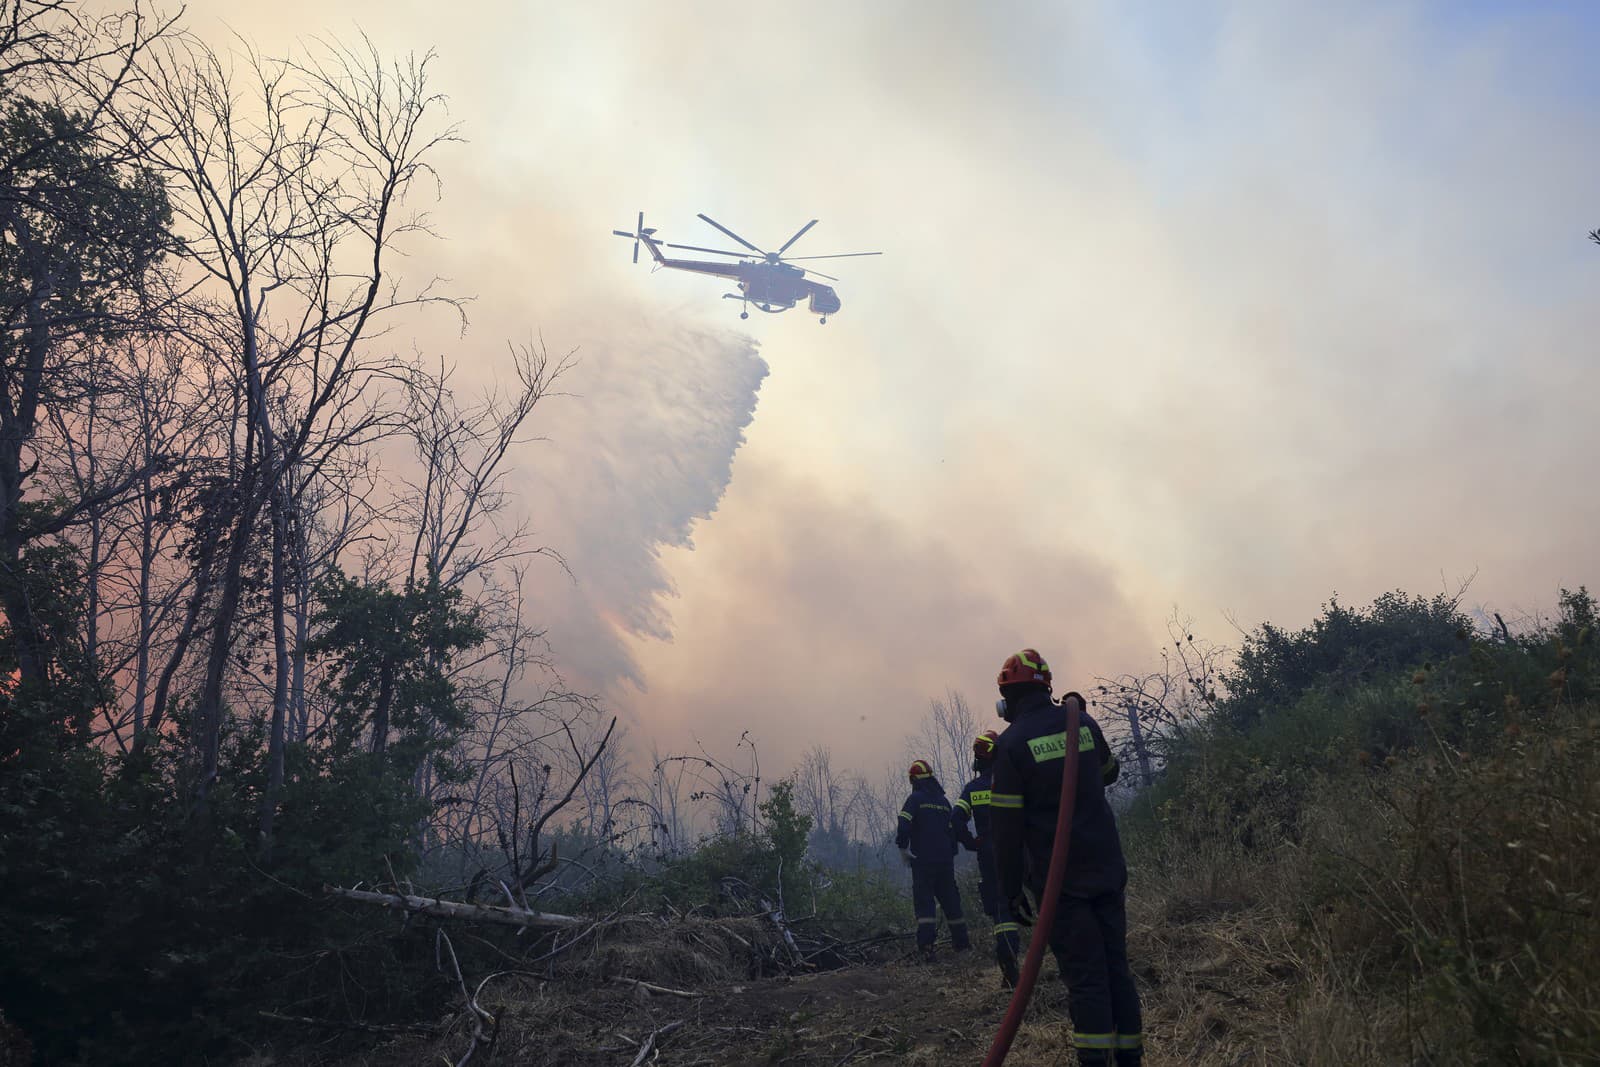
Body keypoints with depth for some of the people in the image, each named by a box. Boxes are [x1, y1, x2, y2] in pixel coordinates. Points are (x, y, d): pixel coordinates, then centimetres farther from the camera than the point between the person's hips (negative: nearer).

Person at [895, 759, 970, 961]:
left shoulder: (915, 799, -6)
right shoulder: (944, 801, 12)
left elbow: (904, 824, -19)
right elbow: (953, 829, 16)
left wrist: (903, 847, -9)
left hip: (922, 860, -5)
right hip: (945, 859, 5)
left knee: (924, 900, -5)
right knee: (950, 899, 15)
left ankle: (926, 943, -19)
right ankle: (961, 942, 24)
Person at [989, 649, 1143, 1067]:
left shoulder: (1012, 743, -12)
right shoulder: (1084, 722, 3)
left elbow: (1006, 827, -12)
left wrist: (1012, 890, -4)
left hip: (1060, 879, -5)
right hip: (1107, 868, 5)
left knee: (1084, 975, -1)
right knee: (1116, 965, 12)